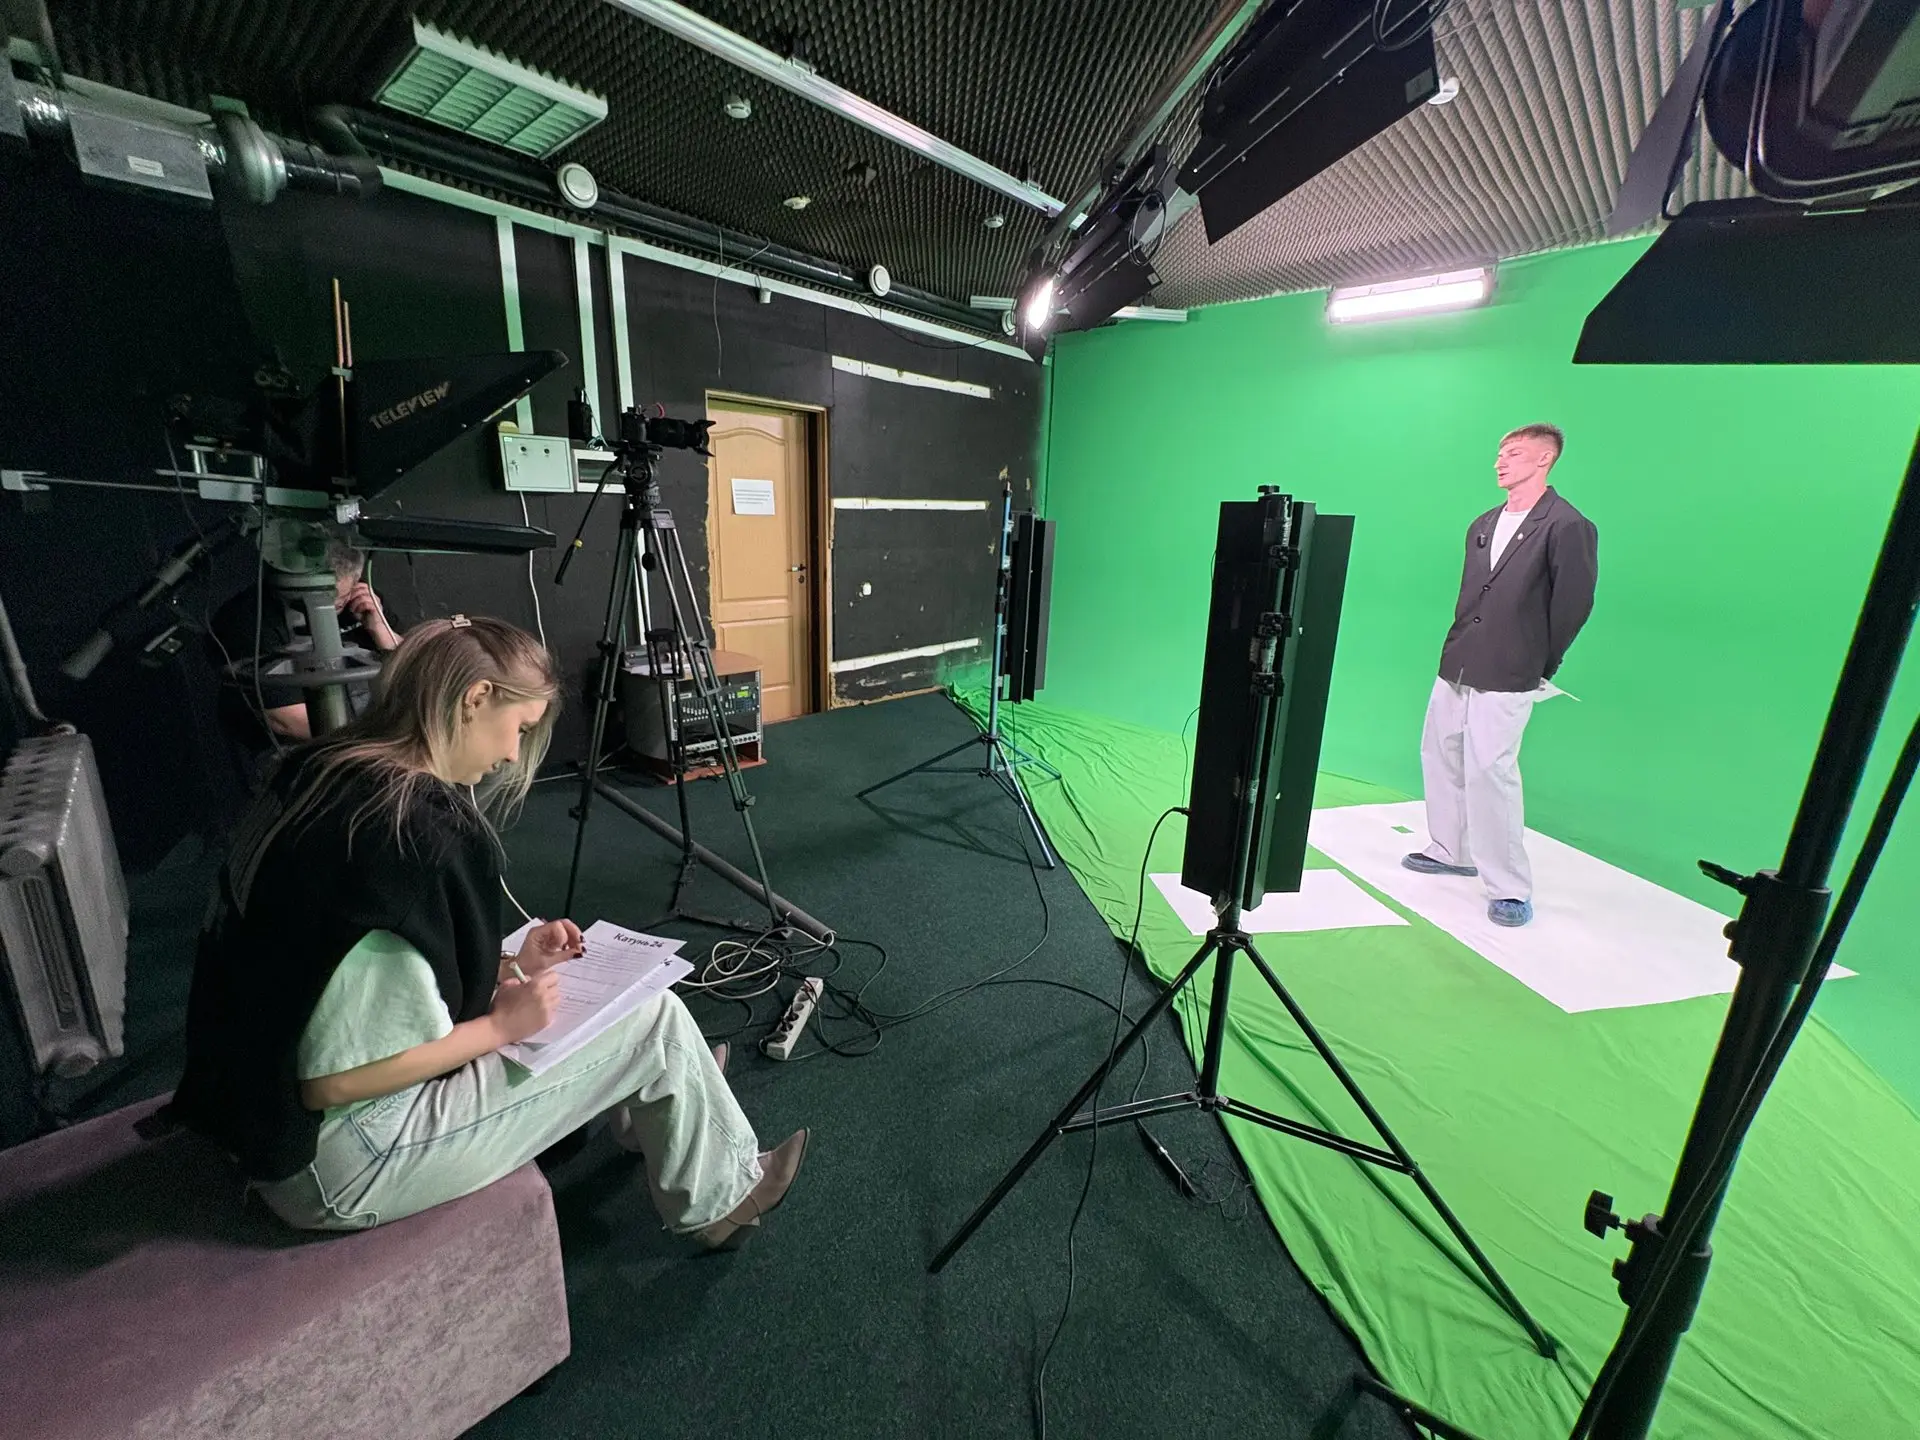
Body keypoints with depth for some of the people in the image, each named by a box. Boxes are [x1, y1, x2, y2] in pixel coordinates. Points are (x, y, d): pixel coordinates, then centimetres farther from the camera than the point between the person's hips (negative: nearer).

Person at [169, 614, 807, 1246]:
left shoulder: (316, 772, -1)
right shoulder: (430, 830, -29)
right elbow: (337, 1079, -27)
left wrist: (508, 965, 4)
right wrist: (503, 1025, -14)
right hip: (334, 1168, -9)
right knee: (655, 1019, -3)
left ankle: (648, 1115, 45)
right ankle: (718, 1198, 24)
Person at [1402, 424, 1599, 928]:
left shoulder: (1567, 526, -7)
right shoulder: (1484, 524, 14)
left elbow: (1574, 604, -6)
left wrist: (1540, 665, -2)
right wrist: (1460, 647, 10)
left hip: (1506, 677, -8)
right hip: (1456, 666, 8)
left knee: (1490, 771, -10)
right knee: (1440, 755, 15)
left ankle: (1510, 888, 4)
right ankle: (1450, 852, 33)